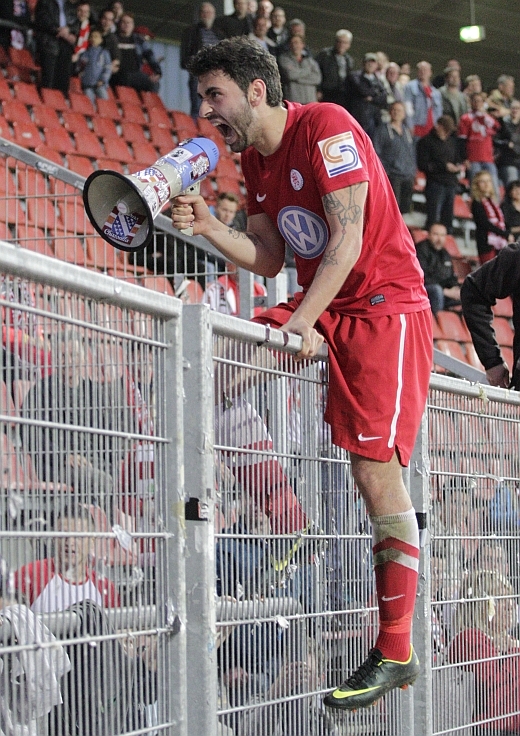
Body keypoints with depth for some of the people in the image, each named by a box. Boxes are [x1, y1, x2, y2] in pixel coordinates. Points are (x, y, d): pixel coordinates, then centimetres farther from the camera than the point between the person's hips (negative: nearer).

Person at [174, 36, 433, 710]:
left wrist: (302, 322, -25)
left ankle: (396, 652, -11)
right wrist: (208, 228, -6)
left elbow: (347, 237, -19)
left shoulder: (325, 126, -14)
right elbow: (270, 260, 10)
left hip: (384, 307, -9)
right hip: (320, 310, 9)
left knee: (375, 468, -14)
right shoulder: (254, 157, 11)